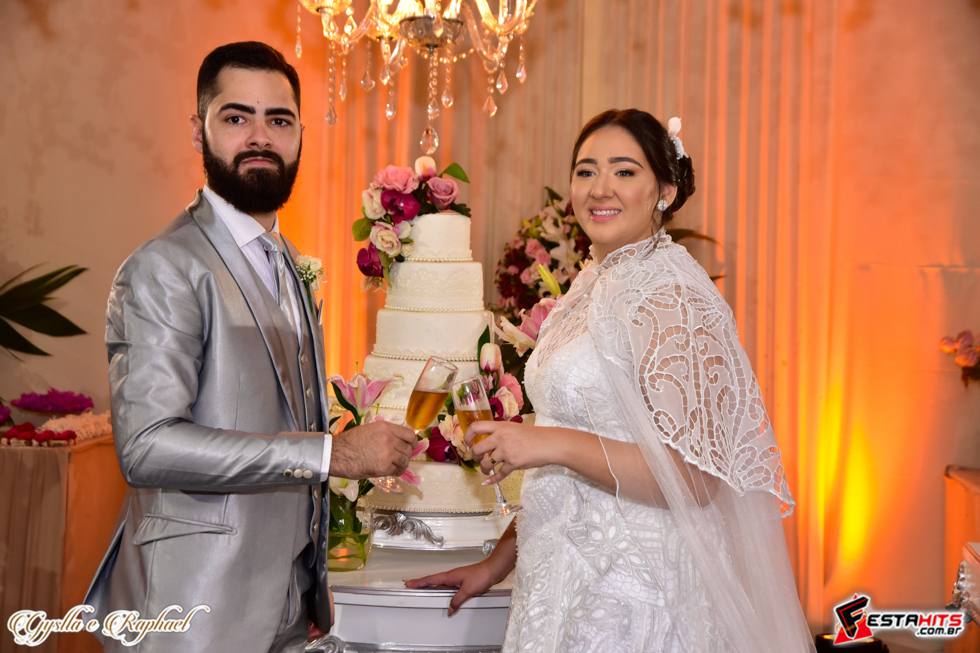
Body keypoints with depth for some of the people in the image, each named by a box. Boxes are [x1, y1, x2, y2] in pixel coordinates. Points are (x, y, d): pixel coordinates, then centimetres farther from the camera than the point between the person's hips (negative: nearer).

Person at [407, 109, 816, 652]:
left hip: (632, 597, -8)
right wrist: (501, 558, 15)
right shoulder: (592, 285, 9)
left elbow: (696, 477, -22)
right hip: (570, 577, 8)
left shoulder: (668, 293, -17)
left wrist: (554, 444, -25)